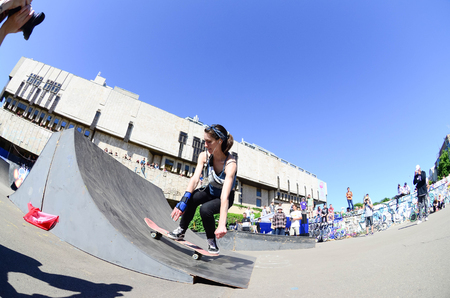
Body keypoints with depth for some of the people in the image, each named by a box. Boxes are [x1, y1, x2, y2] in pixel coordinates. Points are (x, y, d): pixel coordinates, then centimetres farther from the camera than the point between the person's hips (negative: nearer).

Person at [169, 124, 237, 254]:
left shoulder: (230, 163, -32)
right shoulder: (204, 156, -17)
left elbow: (224, 196, -41)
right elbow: (195, 178, -24)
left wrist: (222, 224, -47)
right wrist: (183, 202, -36)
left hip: (225, 197, -4)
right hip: (210, 191, 4)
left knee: (205, 209, -30)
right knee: (192, 197, -26)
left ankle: (211, 241, -3)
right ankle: (181, 230, -3)